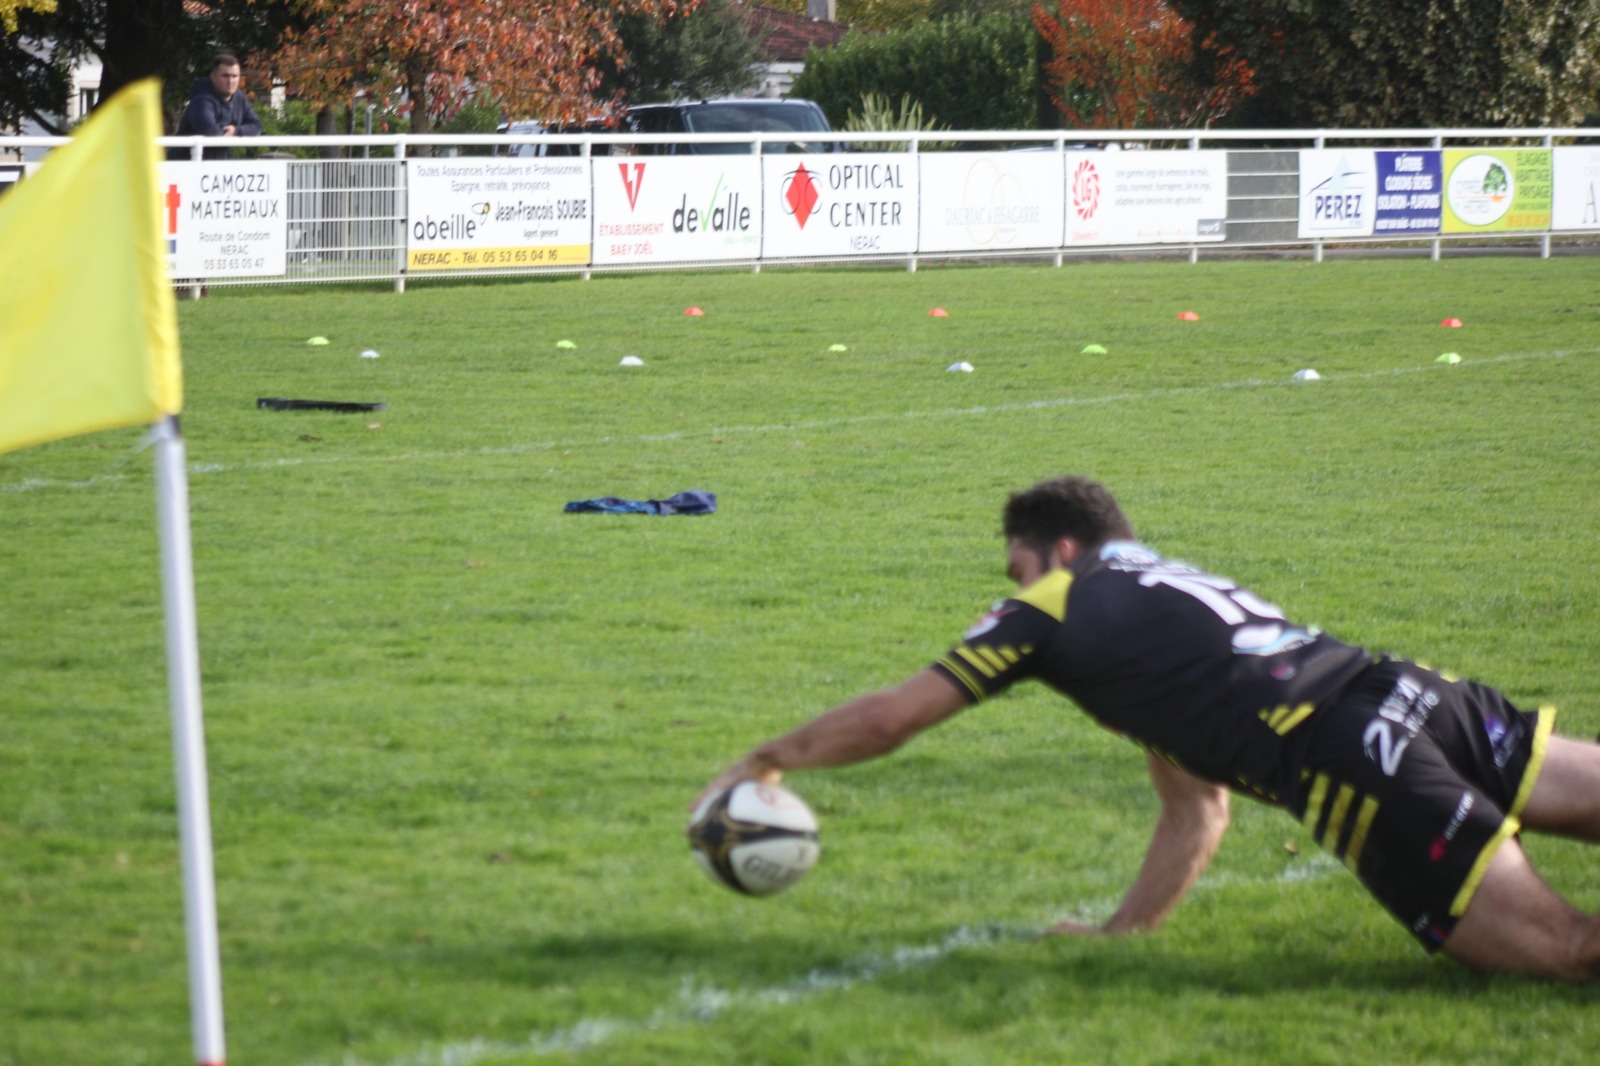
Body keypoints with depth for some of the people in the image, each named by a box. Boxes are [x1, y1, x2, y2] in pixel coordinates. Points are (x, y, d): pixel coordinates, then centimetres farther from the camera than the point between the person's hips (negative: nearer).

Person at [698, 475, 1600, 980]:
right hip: (1413, 694, 8)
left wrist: (764, 762, 29)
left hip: (1357, 761, -8)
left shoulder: (1056, 604, 11)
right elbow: (1200, 809, 36)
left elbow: (886, 720, 16)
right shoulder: (1171, 591, 34)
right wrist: (1124, 930, 32)